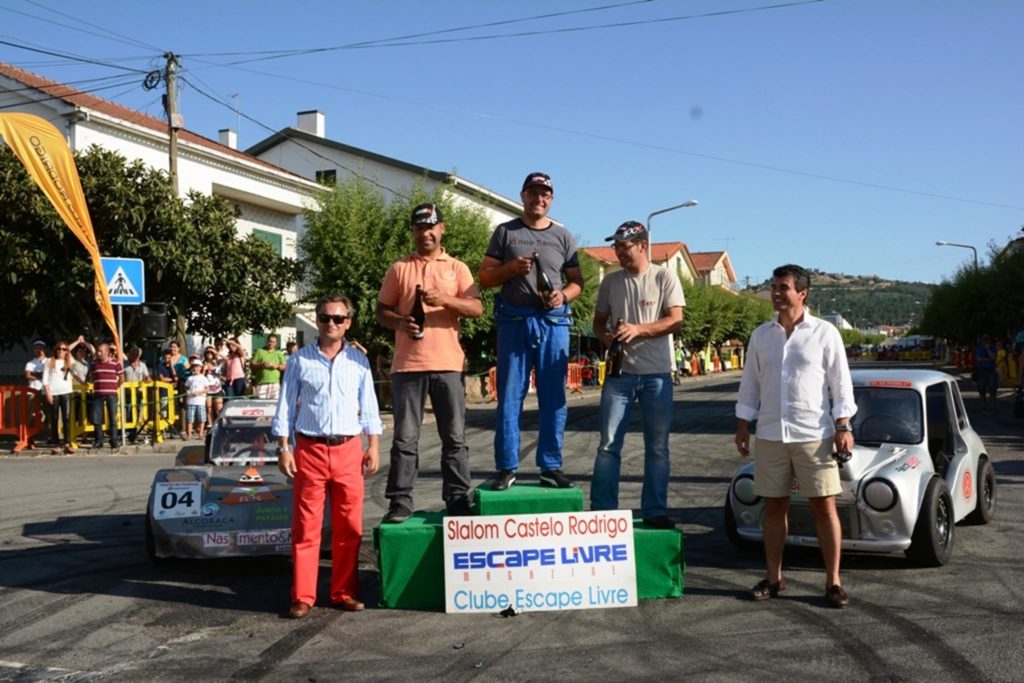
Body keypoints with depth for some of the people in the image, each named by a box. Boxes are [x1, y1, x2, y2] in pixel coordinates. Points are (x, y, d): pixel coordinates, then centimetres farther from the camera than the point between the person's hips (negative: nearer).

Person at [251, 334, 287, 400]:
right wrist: (261, 364, -9)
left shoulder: (279, 353, 19)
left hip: (275, 382, 1)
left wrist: (277, 366, -6)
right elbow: (252, 365, 7)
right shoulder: (260, 352, 13)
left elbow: (284, 366, 13)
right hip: (261, 382, -1)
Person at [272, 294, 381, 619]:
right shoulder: (300, 360, 3)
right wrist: (283, 448, -2)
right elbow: (286, 407, 4)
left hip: (348, 449, 2)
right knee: (306, 527, 1)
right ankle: (303, 596, 10)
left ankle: (344, 592, 18)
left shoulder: (358, 360, 7)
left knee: (349, 527, 6)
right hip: (310, 449, -2)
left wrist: (373, 446, 4)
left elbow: (368, 406, 11)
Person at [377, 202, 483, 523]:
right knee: (405, 436, 1)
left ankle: (458, 499, 9)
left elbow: (477, 308, 0)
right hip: (407, 364, 0)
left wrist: (445, 299, -17)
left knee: (454, 436, 3)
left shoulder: (457, 268, 11)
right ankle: (400, 501, 5)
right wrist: (400, 322, -11)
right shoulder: (399, 269, 11)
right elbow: (382, 311, 11)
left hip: (448, 364, 0)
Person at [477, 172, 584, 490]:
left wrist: (564, 295, -9)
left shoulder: (563, 236, 13)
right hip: (513, 320, -1)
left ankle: (551, 467, 9)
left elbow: (577, 281, 12)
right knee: (509, 396, -1)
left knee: (553, 398, 2)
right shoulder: (505, 232, 9)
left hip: (554, 321, 2)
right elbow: (485, 277, 6)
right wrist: (512, 267, -12)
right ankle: (506, 468, 3)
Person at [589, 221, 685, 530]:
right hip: (619, 372, 2)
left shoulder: (664, 278, -1)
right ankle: (601, 511, 5)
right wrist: (604, 336, -7)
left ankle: (655, 511, 14)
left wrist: (638, 329, -22)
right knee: (609, 444, 0)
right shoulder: (611, 281, 9)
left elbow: (676, 320, -9)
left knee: (658, 447, 5)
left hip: (657, 374, -2)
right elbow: (599, 320, 16)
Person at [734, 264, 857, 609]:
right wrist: (743, 424, 9)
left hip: (814, 434, -3)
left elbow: (841, 383, -1)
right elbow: (750, 383, 13)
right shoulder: (761, 335, 10)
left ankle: (833, 581, 6)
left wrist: (843, 426, -8)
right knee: (774, 505, 8)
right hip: (770, 434, 3)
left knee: (825, 506, -2)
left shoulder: (825, 333, -1)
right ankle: (773, 577, 18)